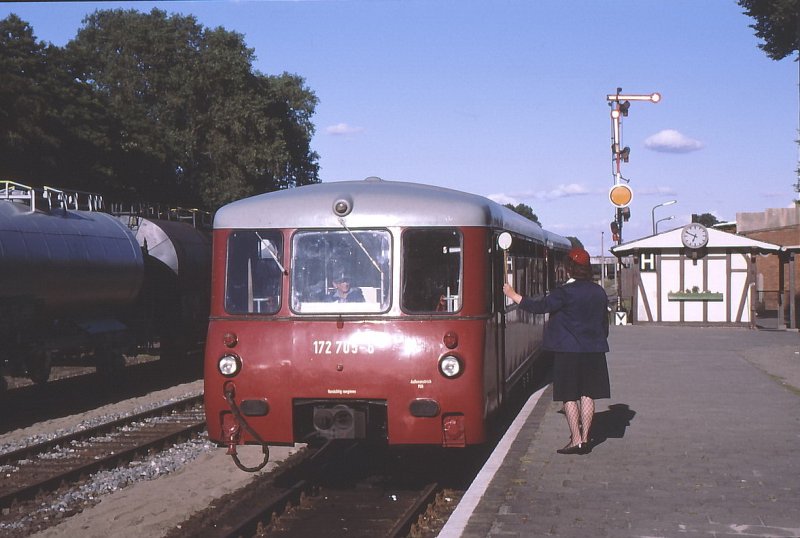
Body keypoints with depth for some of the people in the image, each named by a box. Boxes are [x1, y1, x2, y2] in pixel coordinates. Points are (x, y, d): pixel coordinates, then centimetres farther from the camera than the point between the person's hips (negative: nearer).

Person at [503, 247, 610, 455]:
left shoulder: (565, 292, -14)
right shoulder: (599, 292, 6)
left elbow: (539, 306, -13)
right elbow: (604, 323, 13)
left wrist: (513, 295, -2)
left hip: (568, 351, -5)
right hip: (593, 352, 6)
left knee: (570, 396, 1)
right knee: (587, 394, 8)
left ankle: (575, 441, 0)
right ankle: (585, 439, 11)